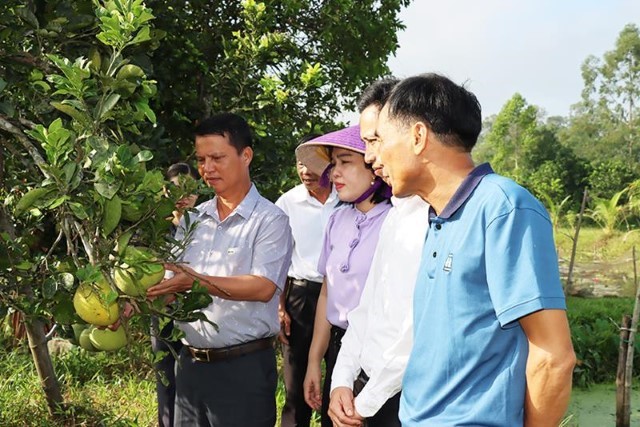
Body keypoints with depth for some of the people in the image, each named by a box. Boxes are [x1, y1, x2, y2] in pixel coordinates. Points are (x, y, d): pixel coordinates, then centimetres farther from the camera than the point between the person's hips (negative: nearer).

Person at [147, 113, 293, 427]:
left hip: (243, 366, -5)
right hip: (191, 362, 5)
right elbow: (172, 286, 10)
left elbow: (263, 288, -20)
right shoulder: (191, 219, 10)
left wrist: (196, 281, -26)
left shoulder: (270, 220, -7)